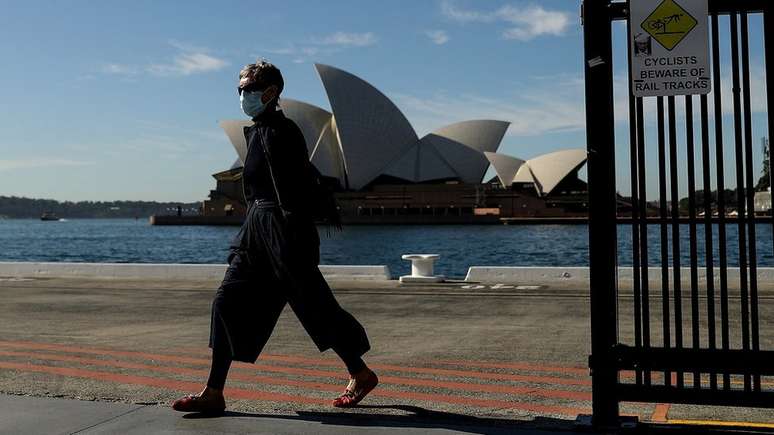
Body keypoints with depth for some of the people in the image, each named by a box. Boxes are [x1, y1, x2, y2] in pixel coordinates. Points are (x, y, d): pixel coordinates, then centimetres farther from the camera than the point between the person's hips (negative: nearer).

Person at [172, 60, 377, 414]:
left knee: (313, 305, 0)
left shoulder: (278, 132, -13)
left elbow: (290, 192, -20)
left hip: (282, 229, -10)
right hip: (258, 229, 10)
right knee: (227, 301, 4)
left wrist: (294, 244, -24)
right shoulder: (259, 131, 16)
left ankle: (360, 375, 19)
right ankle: (213, 393, 9)